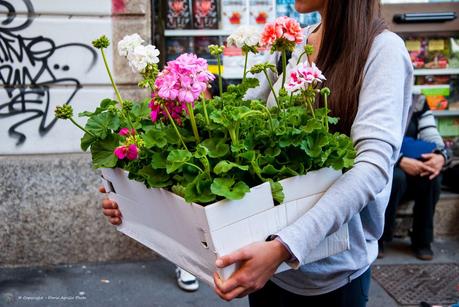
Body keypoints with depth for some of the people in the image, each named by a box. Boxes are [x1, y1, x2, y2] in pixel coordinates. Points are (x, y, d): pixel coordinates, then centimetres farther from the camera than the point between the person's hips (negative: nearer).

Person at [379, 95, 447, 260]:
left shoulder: (418, 100, 7)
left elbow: (431, 135, -2)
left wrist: (440, 155, -25)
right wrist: (401, 161, -31)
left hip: (413, 169, 4)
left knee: (431, 175, -27)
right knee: (397, 177, -36)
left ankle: (422, 240, -10)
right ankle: (377, 238, -16)